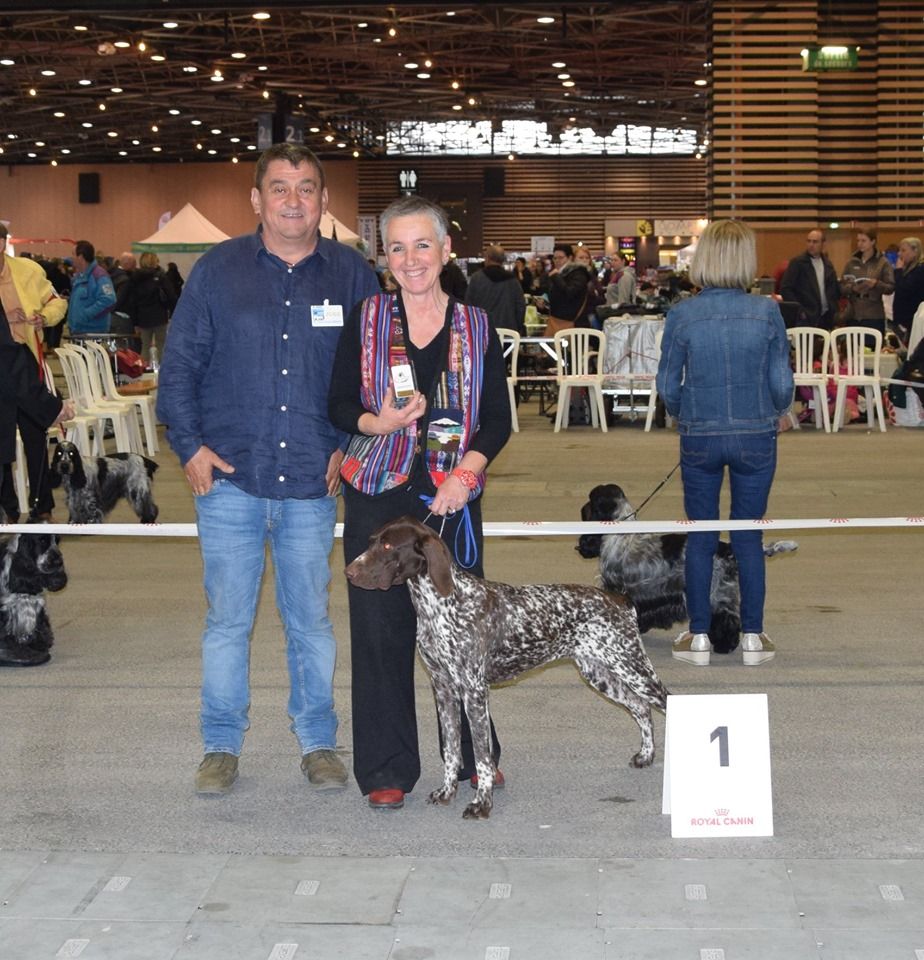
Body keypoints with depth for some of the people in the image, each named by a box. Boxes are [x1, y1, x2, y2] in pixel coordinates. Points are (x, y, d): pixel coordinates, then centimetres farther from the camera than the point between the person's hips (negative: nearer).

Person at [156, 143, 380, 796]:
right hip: (230, 475, 0)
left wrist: (351, 446, 2)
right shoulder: (218, 270, 3)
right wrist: (189, 445, -2)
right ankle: (222, 745, 18)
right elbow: (179, 364, 5)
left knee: (312, 619, 8)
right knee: (228, 618, 6)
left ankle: (319, 742, 22)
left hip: (312, 482, 0)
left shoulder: (351, 275, 5)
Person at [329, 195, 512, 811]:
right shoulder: (366, 322, 4)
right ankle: (387, 770, 9)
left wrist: (466, 472, -11)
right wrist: (377, 424, -16)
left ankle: (474, 753, 23)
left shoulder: (476, 328, 5)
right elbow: (339, 405, 4)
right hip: (378, 494, 0)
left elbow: (498, 419, 5)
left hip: (453, 497, 1)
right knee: (381, 629, -1)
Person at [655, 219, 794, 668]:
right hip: (756, 437, 0)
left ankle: (699, 637, 16)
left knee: (700, 537, 11)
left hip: (699, 439, 0)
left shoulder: (682, 315, -8)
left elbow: (668, 385, -2)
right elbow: (782, 383, -5)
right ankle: (753, 638, 15)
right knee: (748, 537, 10)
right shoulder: (767, 312, -8)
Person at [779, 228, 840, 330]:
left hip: (826, 318, 5)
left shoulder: (828, 264, 14)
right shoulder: (797, 262, -2)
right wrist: (799, 311, -12)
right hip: (806, 319, -5)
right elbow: (785, 289, -7)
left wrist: (833, 310, 6)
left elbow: (834, 289, 20)